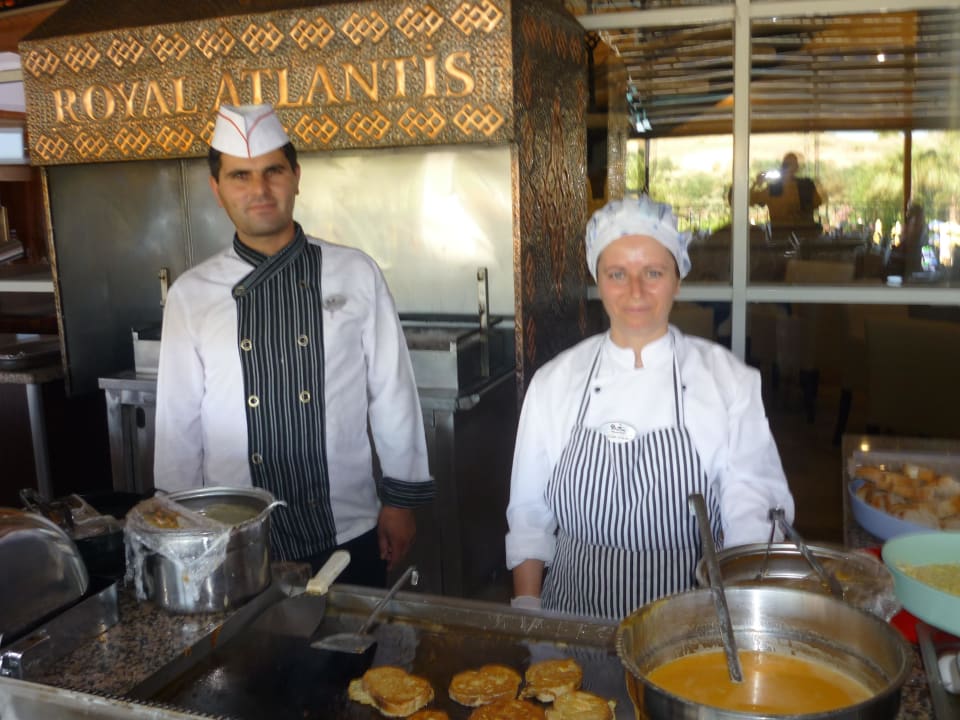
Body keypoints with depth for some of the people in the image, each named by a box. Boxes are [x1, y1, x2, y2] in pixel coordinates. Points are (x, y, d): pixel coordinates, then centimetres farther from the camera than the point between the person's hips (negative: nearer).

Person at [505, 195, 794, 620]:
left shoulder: (729, 379, -2)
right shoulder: (554, 382, 2)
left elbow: (753, 520, -2)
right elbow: (529, 516, 7)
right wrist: (526, 613, 1)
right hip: (573, 615, 1)